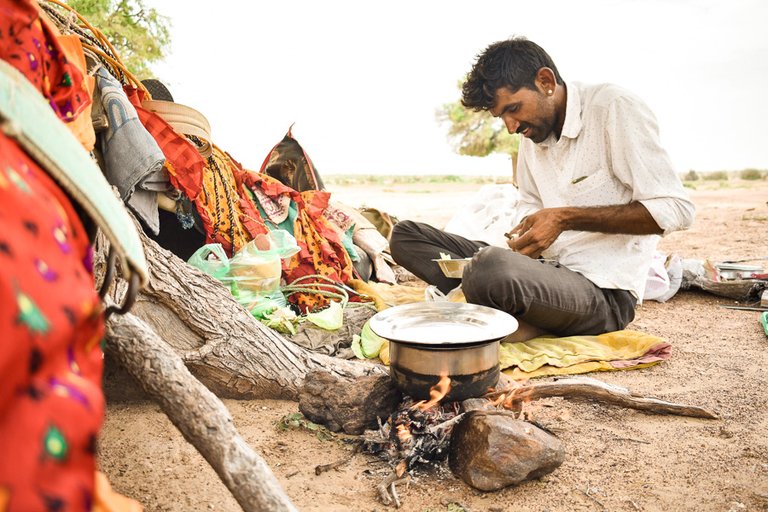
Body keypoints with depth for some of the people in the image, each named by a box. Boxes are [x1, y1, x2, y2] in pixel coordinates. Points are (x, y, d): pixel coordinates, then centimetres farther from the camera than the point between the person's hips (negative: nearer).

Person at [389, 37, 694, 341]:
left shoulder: (613, 107, -10)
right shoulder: (532, 133, 13)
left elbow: (675, 210, -15)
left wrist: (566, 218, -18)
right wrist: (521, 241, -1)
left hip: (605, 293, -8)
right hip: (548, 270, 9)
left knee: (490, 269, -41)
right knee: (406, 235, -1)